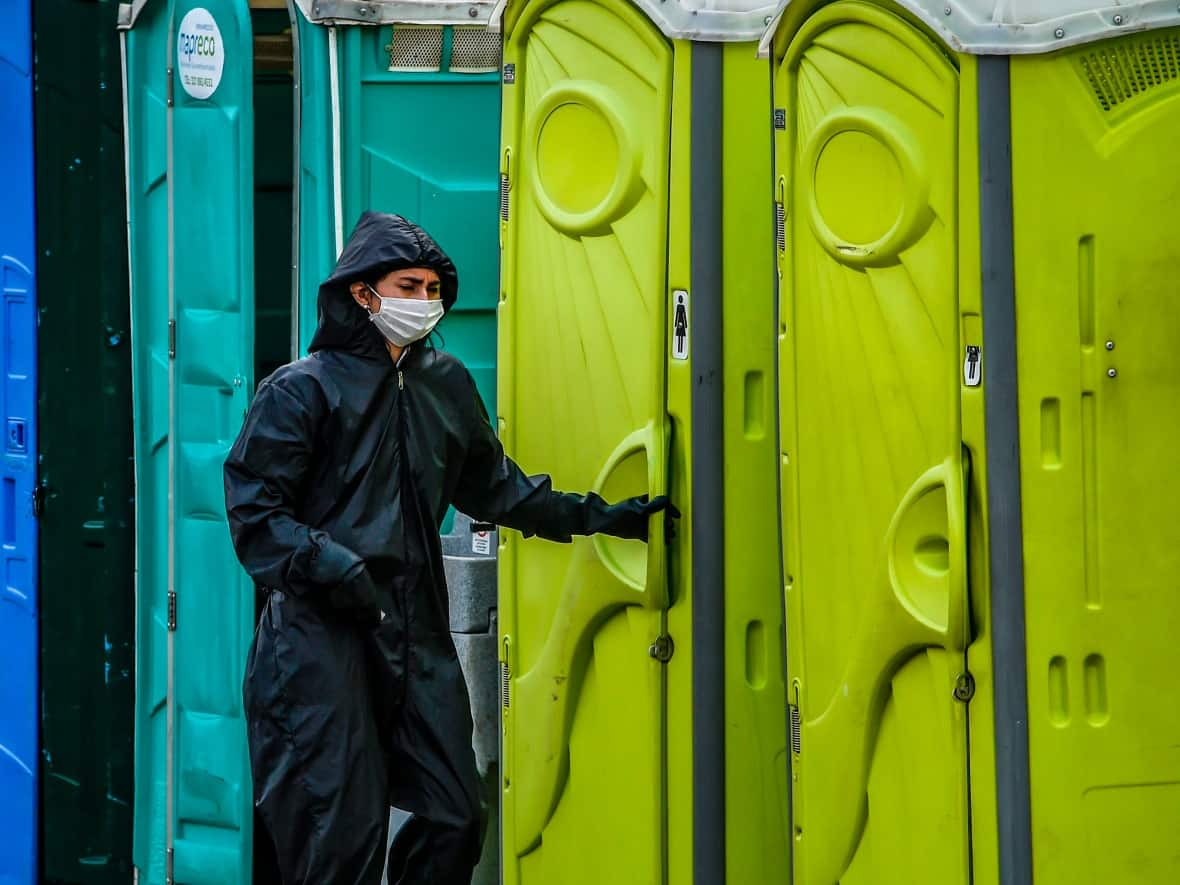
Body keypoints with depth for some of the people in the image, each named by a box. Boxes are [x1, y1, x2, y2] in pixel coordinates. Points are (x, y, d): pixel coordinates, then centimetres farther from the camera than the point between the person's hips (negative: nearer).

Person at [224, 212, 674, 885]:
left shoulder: (447, 384, 15)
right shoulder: (302, 389, -3)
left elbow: (492, 487, 24)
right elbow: (254, 509, -7)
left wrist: (602, 517, 19)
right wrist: (329, 567, -21)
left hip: (417, 634, 6)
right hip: (324, 634, -6)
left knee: (455, 817, 2)